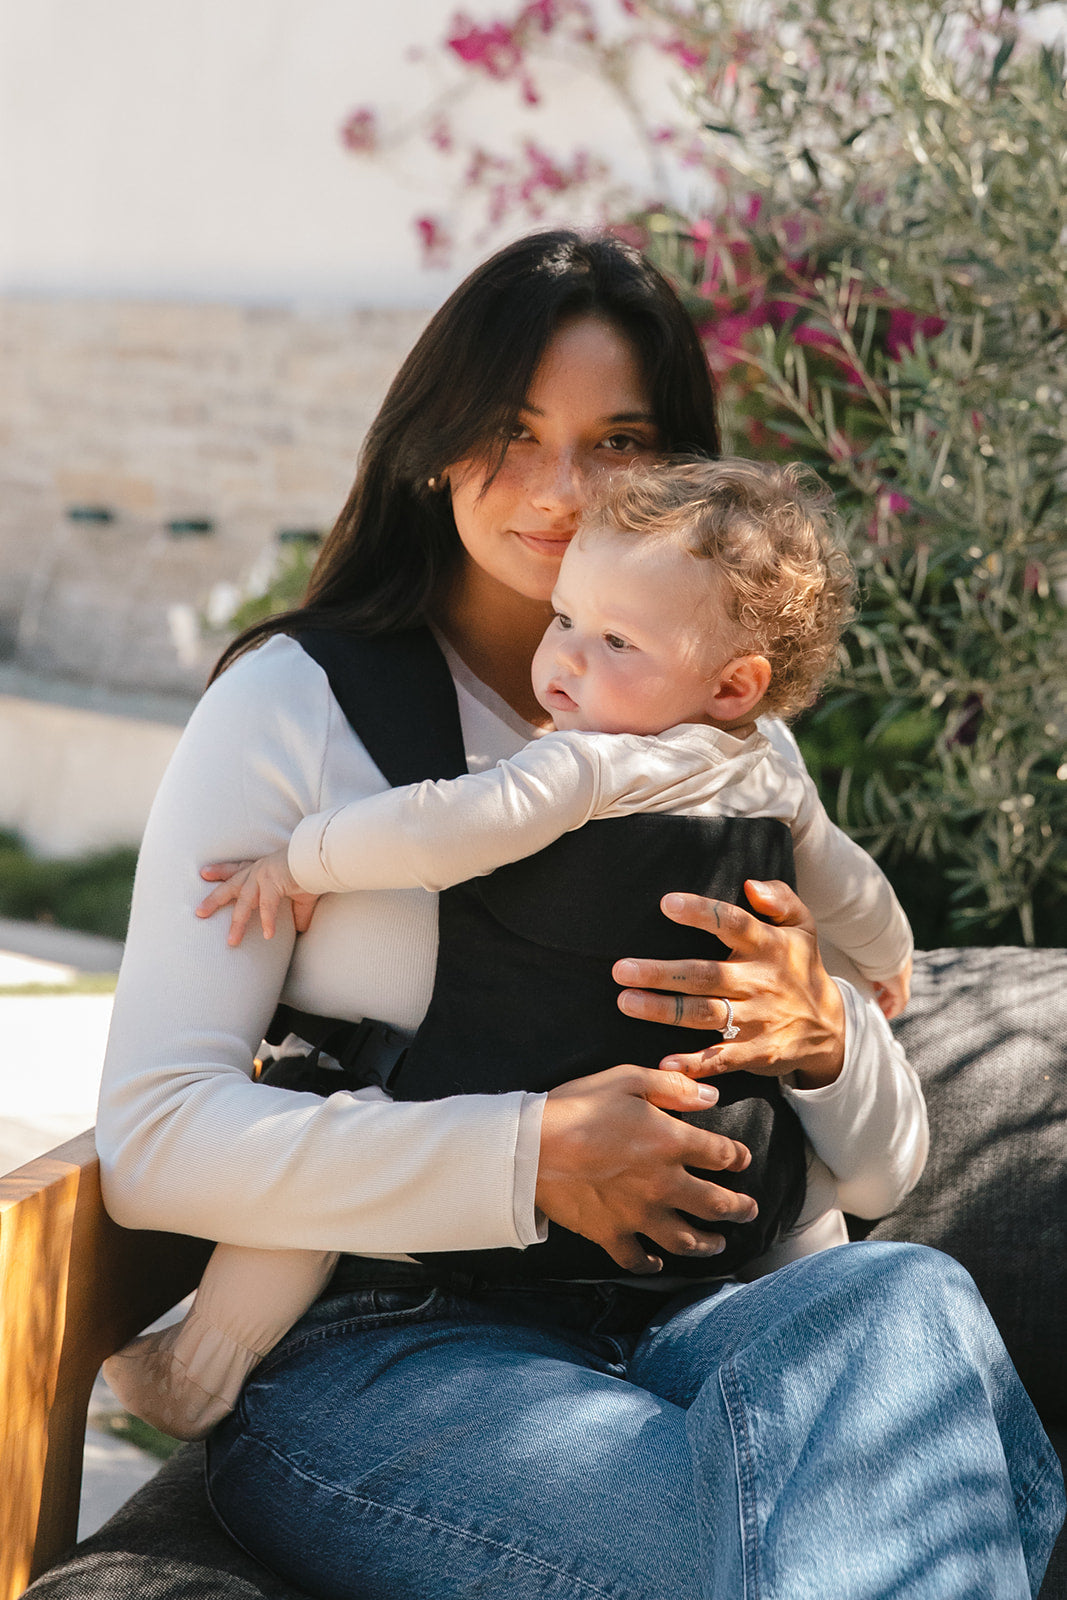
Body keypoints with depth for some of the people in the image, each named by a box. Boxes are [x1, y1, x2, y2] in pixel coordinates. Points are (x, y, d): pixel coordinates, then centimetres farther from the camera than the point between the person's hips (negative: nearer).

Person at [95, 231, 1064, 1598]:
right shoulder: (293, 705, 2)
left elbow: (878, 1174, 16)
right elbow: (153, 1139, -8)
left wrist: (820, 1036, -8)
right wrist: (525, 1154, -19)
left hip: (684, 1323, 5)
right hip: (370, 1353, -5)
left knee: (905, 1300, -30)